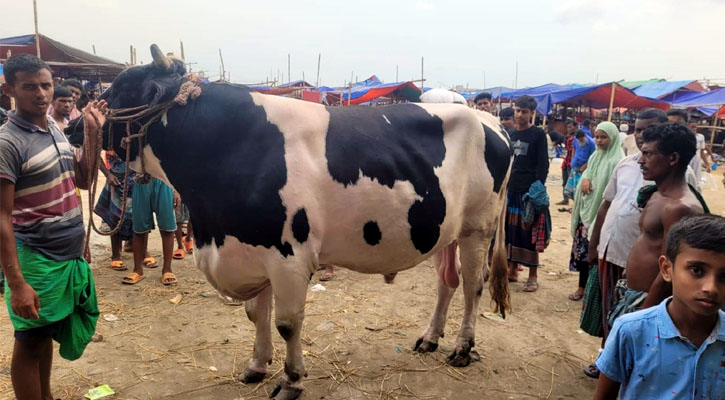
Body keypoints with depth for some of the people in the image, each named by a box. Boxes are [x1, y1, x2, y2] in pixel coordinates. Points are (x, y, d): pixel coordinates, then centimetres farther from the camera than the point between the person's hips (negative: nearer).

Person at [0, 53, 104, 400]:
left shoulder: (55, 129, 7)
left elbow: (81, 180, 14)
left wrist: (93, 133, 1)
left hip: (70, 255, 7)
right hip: (35, 260, -7)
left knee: (48, 334, 21)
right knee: (30, 341, 8)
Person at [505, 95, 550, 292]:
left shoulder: (538, 134, -2)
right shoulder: (511, 134, 14)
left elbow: (543, 164, -7)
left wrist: (539, 186, -17)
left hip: (530, 190, -5)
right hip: (511, 189, 5)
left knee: (530, 232, -2)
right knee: (511, 229, 7)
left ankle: (533, 276, 6)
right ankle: (512, 270, 18)